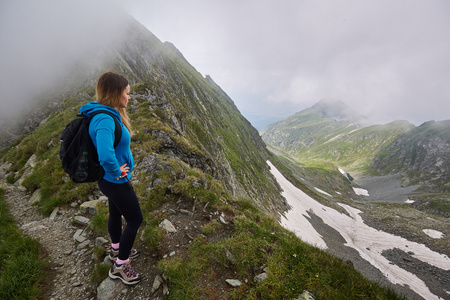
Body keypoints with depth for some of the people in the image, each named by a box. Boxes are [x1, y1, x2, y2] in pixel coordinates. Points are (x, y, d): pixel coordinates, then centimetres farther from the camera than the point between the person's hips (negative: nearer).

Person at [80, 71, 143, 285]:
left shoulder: (110, 114, 1)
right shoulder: (105, 119, -30)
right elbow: (106, 156, -45)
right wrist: (117, 172, -25)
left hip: (113, 180, 9)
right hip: (116, 182, -9)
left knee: (116, 213, 26)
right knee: (135, 220, 7)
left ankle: (116, 250, 51)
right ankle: (119, 266, 27)